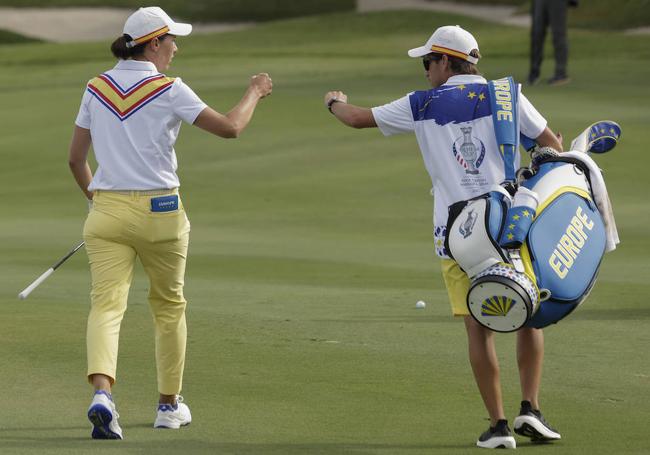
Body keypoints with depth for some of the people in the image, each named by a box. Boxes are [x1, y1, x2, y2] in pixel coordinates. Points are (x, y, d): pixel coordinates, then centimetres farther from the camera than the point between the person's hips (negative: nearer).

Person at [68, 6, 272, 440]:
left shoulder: (96, 88, 6)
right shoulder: (168, 90, -9)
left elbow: (76, 159, 11)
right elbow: (230, 127, -11)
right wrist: (254, 93, 6)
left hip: (106, 210, 3)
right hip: (159, 210, -3)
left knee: (107, 304, -8)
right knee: (169, 306, 16)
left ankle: (102, 391, -33)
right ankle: (169, 404, 25)